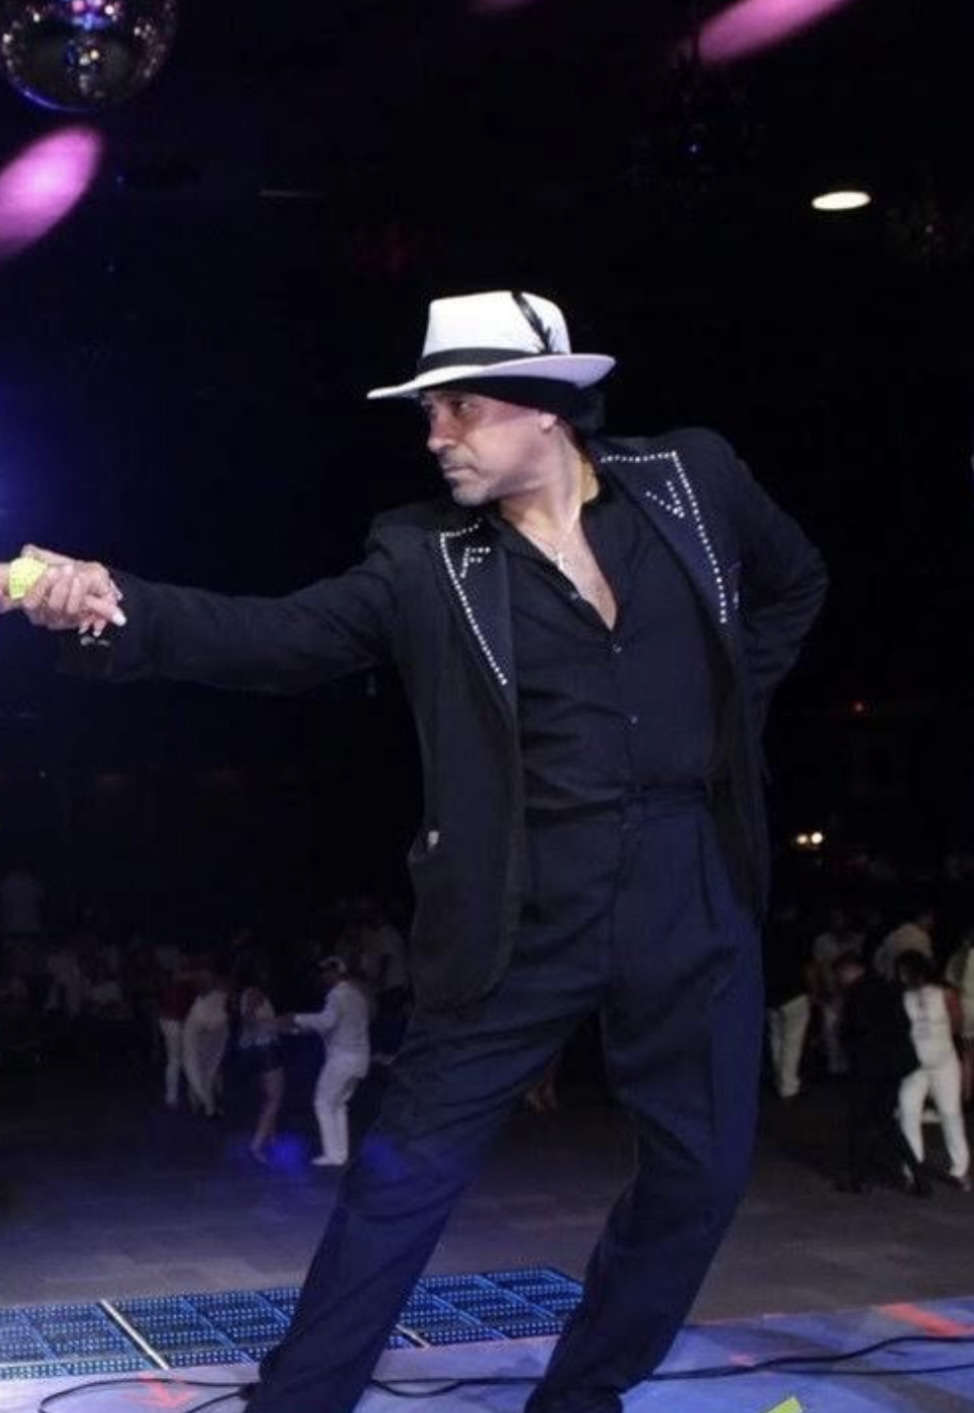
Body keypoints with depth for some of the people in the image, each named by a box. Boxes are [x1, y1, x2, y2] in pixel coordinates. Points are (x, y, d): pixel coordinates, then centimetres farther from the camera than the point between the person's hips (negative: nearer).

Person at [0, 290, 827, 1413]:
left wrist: (727, 716, 10)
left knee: (701, 1169, 10)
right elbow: (279, 638, -12)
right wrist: (118, 608, -28)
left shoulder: (691, 477, 2)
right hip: (520, 909, -2)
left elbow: (796, 581, 19)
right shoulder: (423, 558, -3)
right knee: (408, 1169, 0)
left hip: (691, 894, 3)